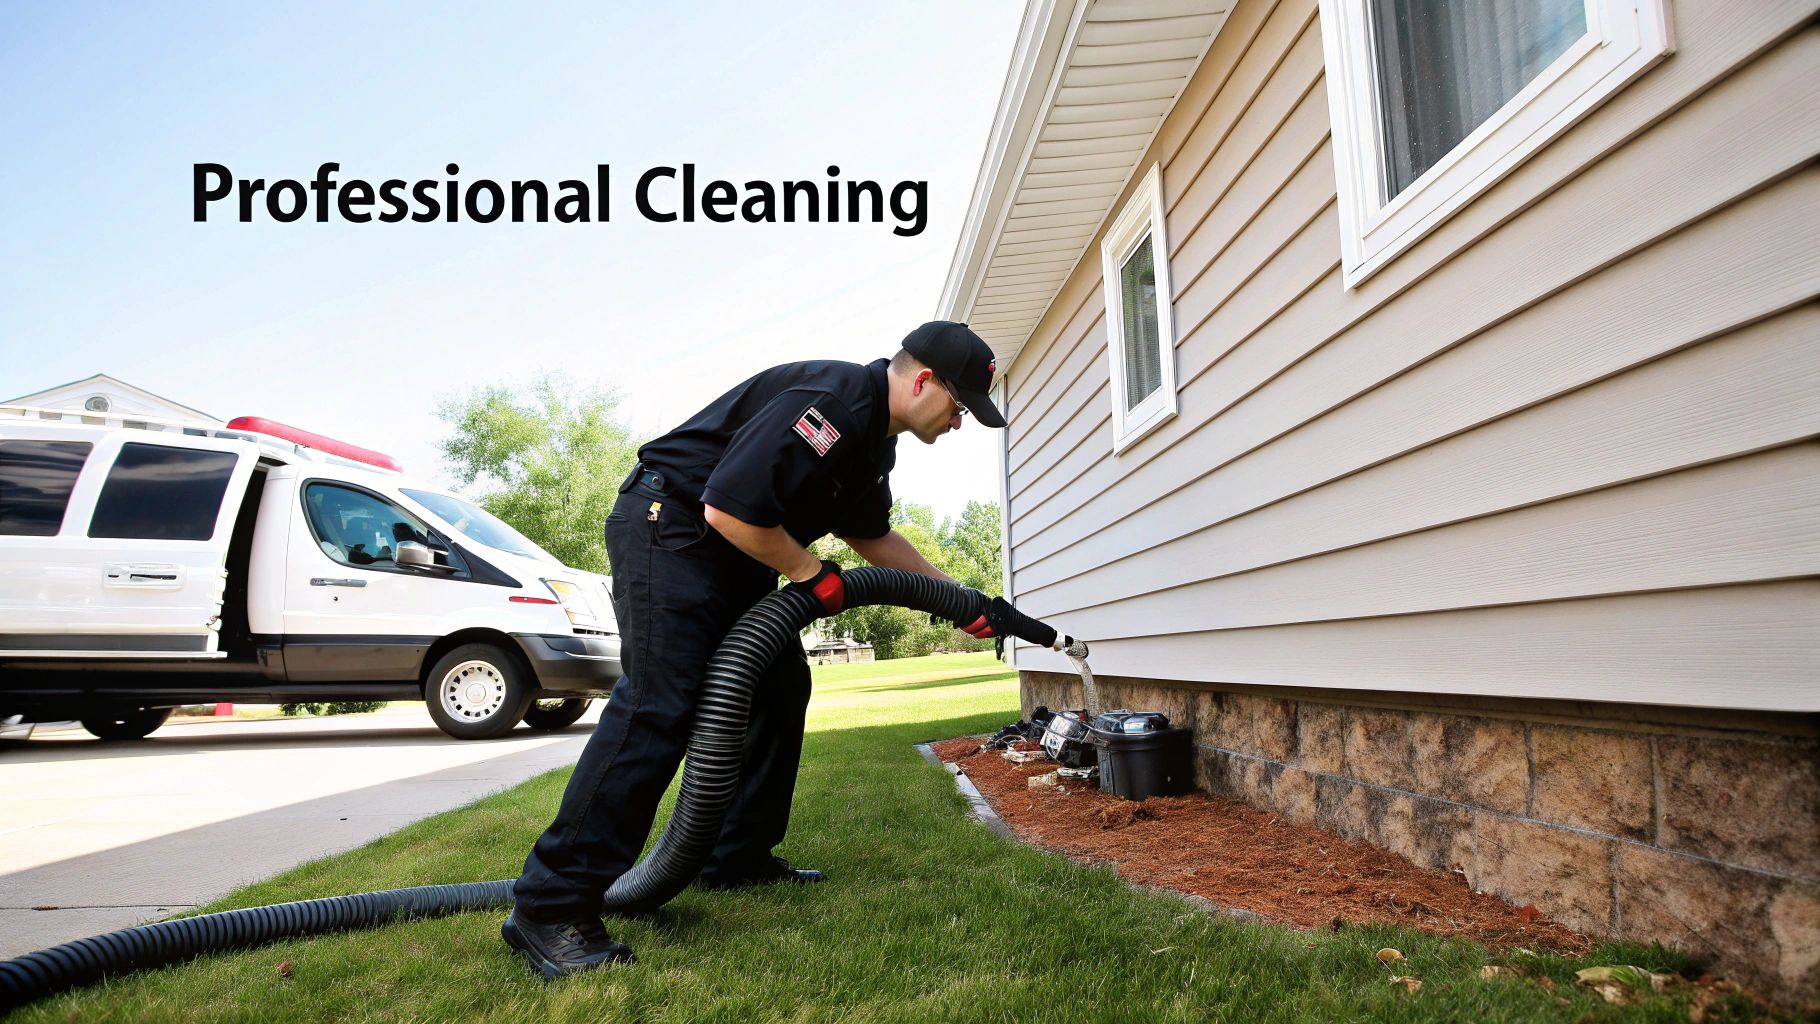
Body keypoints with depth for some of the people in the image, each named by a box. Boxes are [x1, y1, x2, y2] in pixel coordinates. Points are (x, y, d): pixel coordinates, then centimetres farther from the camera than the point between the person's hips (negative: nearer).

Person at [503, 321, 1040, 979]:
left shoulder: (875, 440, 10)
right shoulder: (830, 404, -24)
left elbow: (872, 535, 23)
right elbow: (728, 508, -28)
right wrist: (809, 573, -13)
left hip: (730, 554, 11)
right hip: (665, 524, -11)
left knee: (779, 687, 9)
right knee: (659, 703, -18)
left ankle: (739, 858, 19)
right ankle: (551, 906, -14)